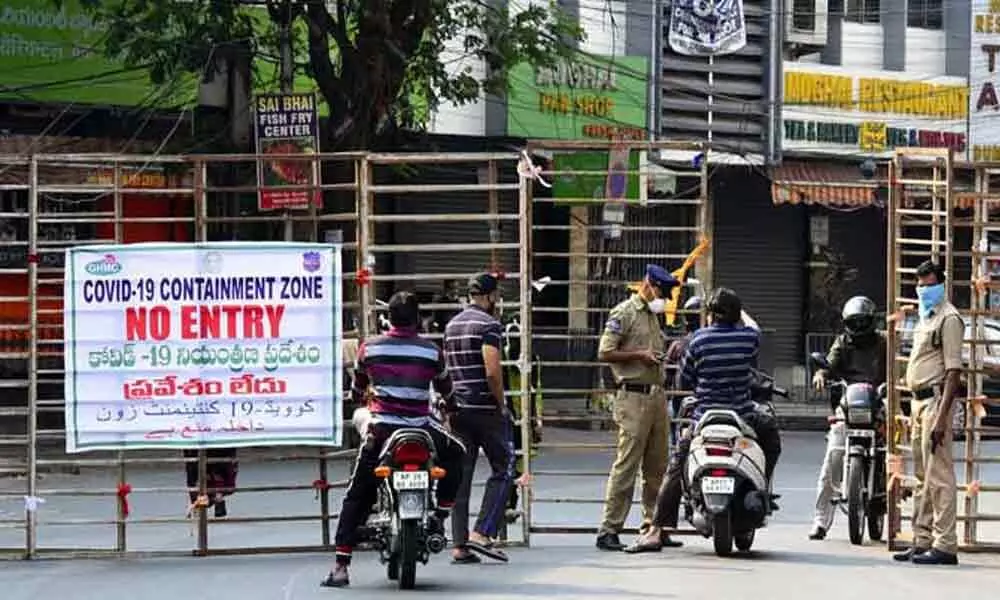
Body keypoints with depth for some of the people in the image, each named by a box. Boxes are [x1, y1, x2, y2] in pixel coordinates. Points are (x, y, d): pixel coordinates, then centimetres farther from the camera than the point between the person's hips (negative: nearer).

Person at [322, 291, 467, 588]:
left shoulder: (369, 348, 2)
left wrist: (357, 402, 42)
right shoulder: (431, 351, 0)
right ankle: (440, 516, 18)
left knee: (356, 497, 7)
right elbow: (446, 391, 15)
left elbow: (357, 389, 17)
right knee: (455, 453, 29)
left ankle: (341, 566, -2)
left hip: (380, 430, 1)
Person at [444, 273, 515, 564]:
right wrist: (501, 404, -8)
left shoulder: (452, 325, 16)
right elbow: (492, 371, -19)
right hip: (485, 407, -7)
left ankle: (459, 545, 2)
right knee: (503, 470, 2)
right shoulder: (489, 325, -9)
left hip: (457, 408, 7)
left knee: (460, 475, 5)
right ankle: (482, 533, -8)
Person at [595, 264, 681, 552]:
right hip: (634, 396, -9)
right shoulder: (623, 313, -5)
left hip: (657, 396, 9)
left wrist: (665, 353, 13)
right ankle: (609, 530, -11)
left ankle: (653, 526, 16)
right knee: (626, 465, -11)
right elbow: (604, 353, -11)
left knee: (657, 467, 9)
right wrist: (640, 355, -15)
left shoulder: (653, 315, 21)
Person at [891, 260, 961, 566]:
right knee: (923, 478, 13)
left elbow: (954, 371, -17)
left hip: (936, 399, -10)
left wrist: (942, 417, -23)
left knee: (939, 475, -11)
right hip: (919, 401, 10)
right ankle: (923, 541, 18)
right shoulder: (925, 318, 19)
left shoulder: (948, 318, -11)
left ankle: (945, 545, -12)